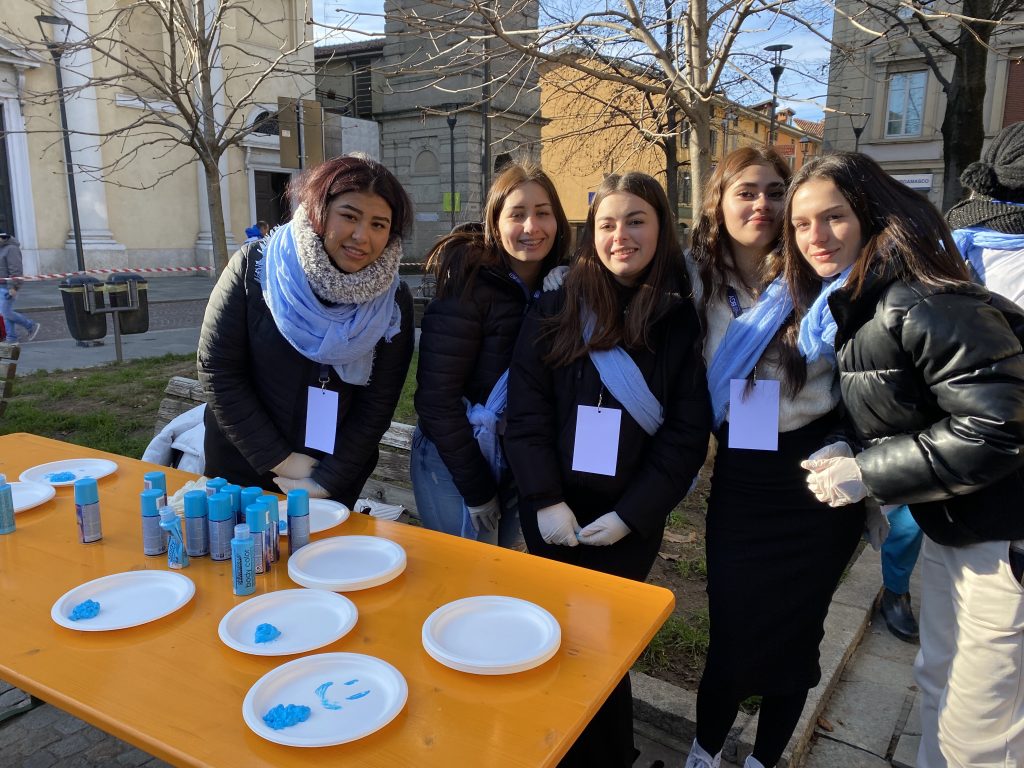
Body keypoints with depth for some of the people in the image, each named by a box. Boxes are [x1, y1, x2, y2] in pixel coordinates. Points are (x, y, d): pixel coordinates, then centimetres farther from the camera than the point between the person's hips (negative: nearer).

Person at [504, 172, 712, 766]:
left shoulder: (682, 321, -3)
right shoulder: (555, 310, -2)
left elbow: (689, 432, -5)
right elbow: (526, 411, -5)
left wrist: (631, 513, -11)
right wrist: (545, 500, -14)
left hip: (631, 520, -1)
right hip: (556, 515, 1)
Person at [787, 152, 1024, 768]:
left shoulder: (924, 302, -24)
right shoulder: (852, 306, 5)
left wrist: (867, 475, -23)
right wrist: (841, 458, 1)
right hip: (947, 527, 9)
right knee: (938, 679, 24)